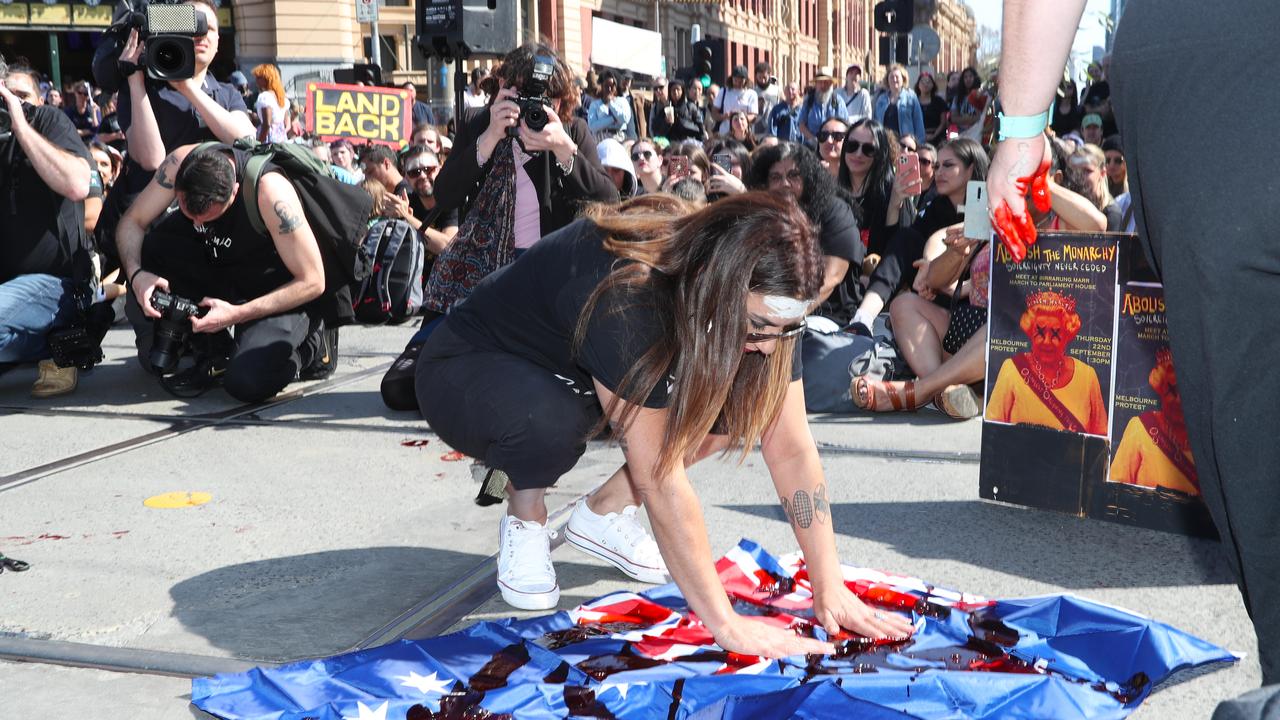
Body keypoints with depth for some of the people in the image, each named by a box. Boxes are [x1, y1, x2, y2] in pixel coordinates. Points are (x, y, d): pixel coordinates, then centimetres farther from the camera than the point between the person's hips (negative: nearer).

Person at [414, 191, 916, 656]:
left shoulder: (757, 301, -20)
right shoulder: (625, 294, -39)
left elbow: (792, 448, -17)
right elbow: (659, 478, -39)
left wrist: (831, 591, -22)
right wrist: (724, 624, -37)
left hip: (575, 379, 6)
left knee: (746, 405, -14)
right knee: (550, 419, -40)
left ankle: (606, 511, 3)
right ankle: (524, 515, -6)